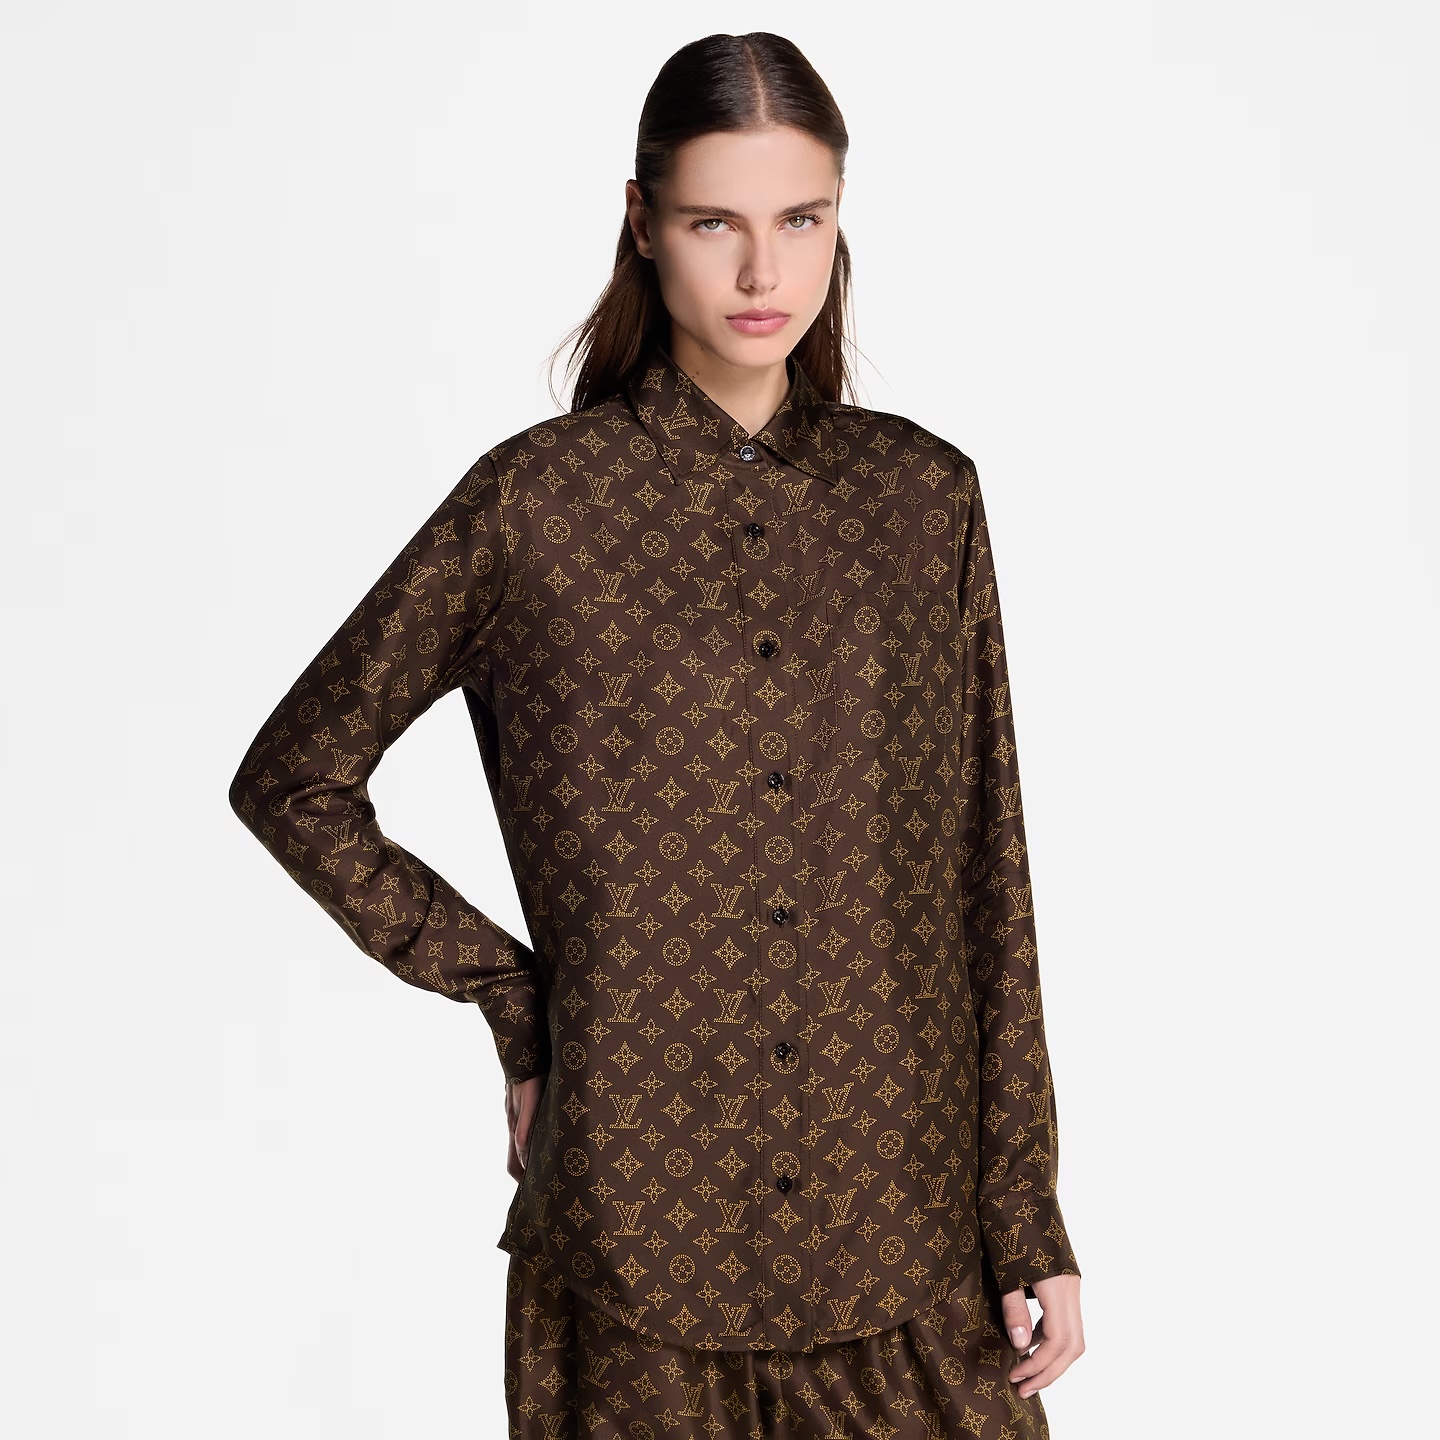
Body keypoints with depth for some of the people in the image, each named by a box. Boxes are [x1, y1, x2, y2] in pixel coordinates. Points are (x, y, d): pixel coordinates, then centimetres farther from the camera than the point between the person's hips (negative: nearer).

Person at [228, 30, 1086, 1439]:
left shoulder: (925, 496, 4)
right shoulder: (538, 500, -4)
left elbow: (985, 873, 4)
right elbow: (293, 781, 5)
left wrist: (1030, 1219, 2)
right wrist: (508, 995, -1)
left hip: (908, 1219, 2)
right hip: (642, 1220, -2)